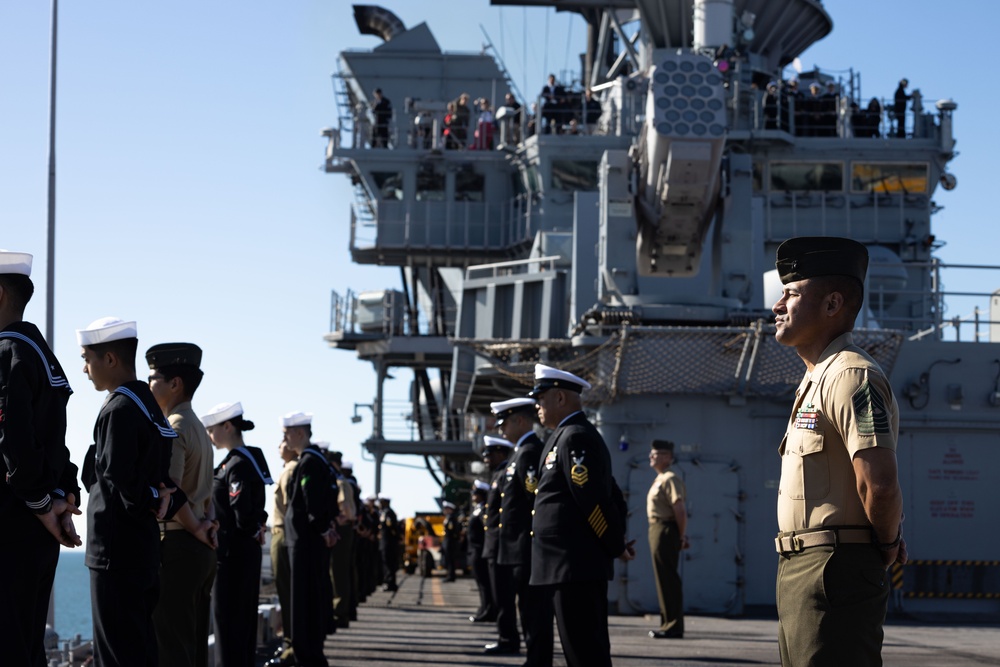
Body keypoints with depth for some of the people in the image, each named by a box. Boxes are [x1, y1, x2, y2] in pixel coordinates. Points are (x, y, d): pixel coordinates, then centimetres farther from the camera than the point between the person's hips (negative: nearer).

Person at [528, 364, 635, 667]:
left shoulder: (575, 437, -13)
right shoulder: (570, 436, 19)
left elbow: (593, 500, -19)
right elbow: (613, 497, 23)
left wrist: (616, 548, -8)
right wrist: (616, 545, 15)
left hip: (574, 568, -11)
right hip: (575, 566, 11)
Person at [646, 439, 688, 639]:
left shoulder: (670, 479, -13)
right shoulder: (660, 479, 18)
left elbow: (680, 509, -21)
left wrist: (682, 535, -18)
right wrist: (681, 534, 16)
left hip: (666, 531, -11)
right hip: (657, 530, 11)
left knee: (668, 579, -8)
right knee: (664, 578, 14)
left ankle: (673, 626, -6)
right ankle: (668, 623, 20)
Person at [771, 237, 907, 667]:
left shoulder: (851, 376, -15)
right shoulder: (817, 378, 18)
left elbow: (879, 484, -25)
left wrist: (887, 546, -9)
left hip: (834, 572, -11)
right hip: (801, 568, 11)